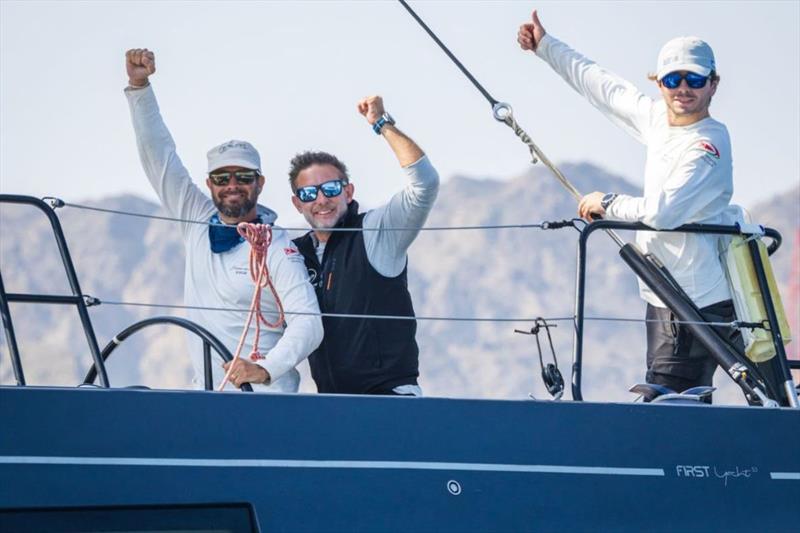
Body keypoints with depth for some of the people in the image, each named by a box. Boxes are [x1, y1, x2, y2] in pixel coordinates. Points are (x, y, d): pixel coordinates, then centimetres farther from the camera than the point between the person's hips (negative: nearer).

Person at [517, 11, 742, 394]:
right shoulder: (657, 118, 10)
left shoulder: (708, 143, -15)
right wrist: (545, 46, 33)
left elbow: (663, 211, -26)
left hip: (694, 304, -9)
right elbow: (602, 86, 24)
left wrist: (607, 204, -9)